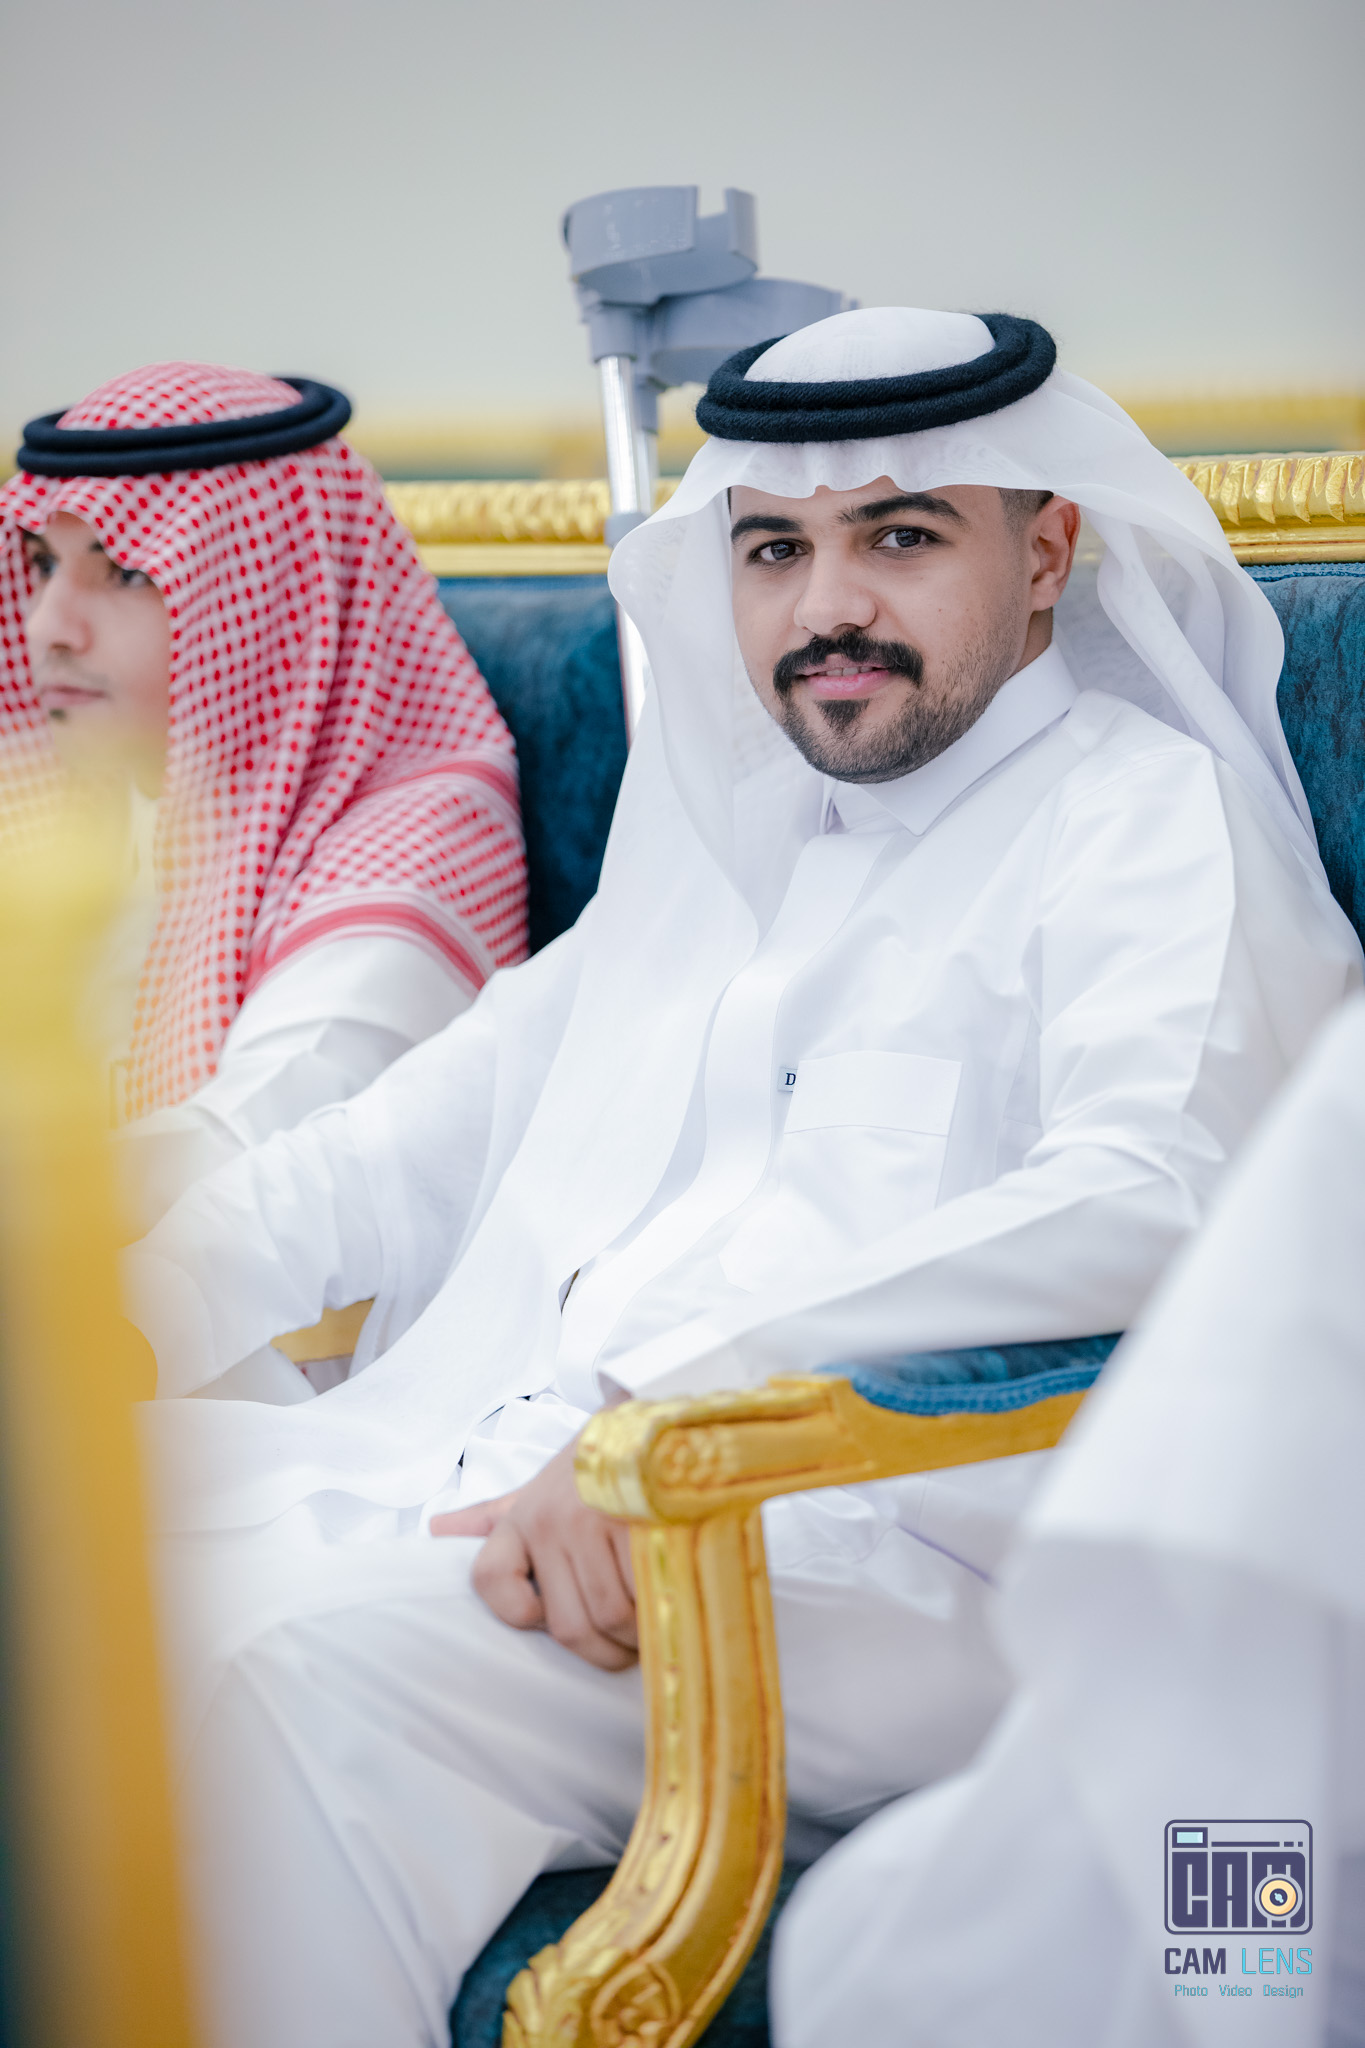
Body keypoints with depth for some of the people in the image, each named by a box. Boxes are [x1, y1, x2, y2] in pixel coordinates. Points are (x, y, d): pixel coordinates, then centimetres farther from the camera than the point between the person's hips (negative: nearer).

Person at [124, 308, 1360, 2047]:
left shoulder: (1150, 814, 3)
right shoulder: (718, 827, 26)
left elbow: (1144, 1198, -16)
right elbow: (439, 1130, 28)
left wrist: (685, 1398, -29)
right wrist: (130, 1302, 10)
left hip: (861, 1558, -7)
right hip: (482, 1480, 7)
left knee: (315, 1664, -32)